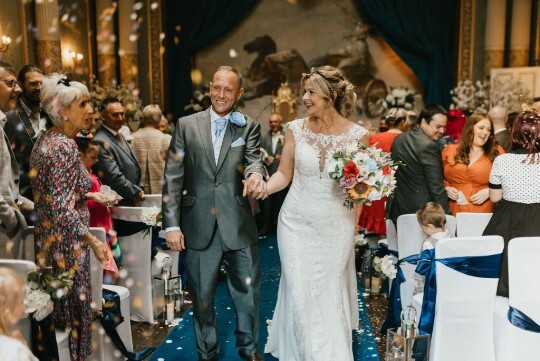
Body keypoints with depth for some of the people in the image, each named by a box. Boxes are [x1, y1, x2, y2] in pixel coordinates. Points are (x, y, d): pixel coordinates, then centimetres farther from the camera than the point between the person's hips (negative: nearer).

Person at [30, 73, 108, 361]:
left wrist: (87, 195, 18)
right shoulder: (64, 146, -20)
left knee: (56, 306, 20)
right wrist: (93, 241, -20)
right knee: (73, 307, 5)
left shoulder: (45, 139, 8)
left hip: (47, 236, 9)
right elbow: (62, 208, -25)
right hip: (65, 243, -9)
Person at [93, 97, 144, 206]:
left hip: (131, 201, 9)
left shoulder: (119, 136, 12)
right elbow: (113, 176, -21)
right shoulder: (101, 142, -18)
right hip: (117, 204, -9)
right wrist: (136, 192, -11)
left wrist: (139, 190, 7)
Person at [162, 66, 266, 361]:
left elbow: (254, 159, -12)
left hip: (239, 226, 0)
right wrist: (171, 224, -6)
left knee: (247, 292, 12)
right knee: (202, 295, 14)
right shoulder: (186, 125, 3)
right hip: (199, 227, 0)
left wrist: (256, 173, -37)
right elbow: (172, 177, 0)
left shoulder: (249, 127, 4)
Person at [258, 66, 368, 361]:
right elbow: (284, 174, 1)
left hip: (335, 226, -1)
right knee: (300, 293, 5)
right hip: (296, 224, 1)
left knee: (329, 295, 11)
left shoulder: (357, 134, -6)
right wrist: (263, 188, -16)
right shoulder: (296, 129, -2)